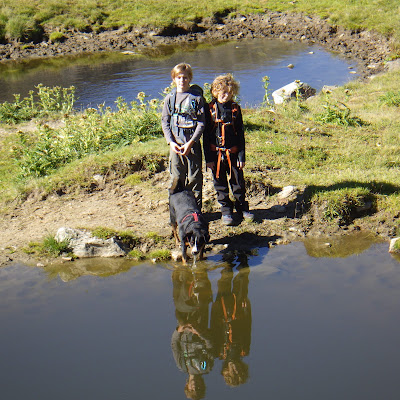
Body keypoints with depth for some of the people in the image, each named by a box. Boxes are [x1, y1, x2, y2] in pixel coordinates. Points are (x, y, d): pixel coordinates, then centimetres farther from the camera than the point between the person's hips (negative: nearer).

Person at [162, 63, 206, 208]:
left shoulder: (196, 97, -1)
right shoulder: (170, 98, 6)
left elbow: (201, 123, -3)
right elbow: (165, 122, 8)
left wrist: (190, 143, -13)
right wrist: (171, 142, -6)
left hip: (193, 143, -2)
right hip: (175, 144, 2)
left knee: (194, 178, 2)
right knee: (176, 178, 5)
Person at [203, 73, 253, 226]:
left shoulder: (235, 109, 3)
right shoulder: (210, 109, -3)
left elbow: (240, 134, 6)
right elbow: (206, 135, -1)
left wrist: (242, 156, 1)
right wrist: (208, 157, -5)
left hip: (233, 153, 1)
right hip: (216, 153, -1)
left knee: (238, 182, 7)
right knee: (220, 184, 8)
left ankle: (242, 208, 25)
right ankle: (226, 211, 21)